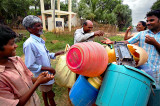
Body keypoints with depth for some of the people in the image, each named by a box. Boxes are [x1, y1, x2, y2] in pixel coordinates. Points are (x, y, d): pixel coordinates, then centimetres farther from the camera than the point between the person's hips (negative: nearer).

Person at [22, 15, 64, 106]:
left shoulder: (40, 40, 1)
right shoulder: (29, 43, -26)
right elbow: (30, 66, -25)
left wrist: (57, 54, 1)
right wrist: (48, 68, -21)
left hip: (46, 74, 8)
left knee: (45, 91, 26)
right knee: (50, 95, 12)